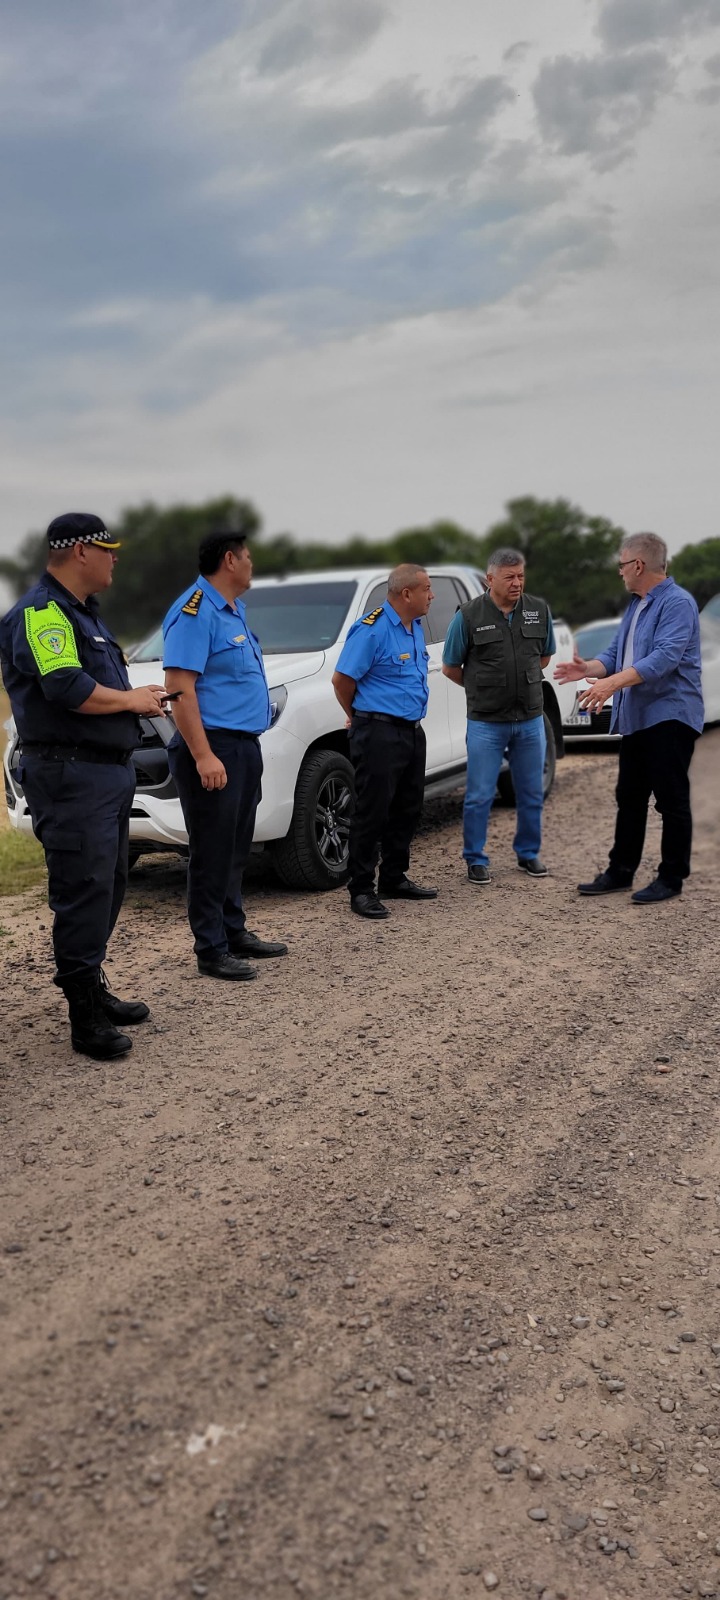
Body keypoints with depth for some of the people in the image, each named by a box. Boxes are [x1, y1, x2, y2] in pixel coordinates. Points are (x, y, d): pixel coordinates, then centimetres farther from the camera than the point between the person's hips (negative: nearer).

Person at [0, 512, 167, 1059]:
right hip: (71, 774, -11)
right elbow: (67, 690, -26)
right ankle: (86, 1016, 0)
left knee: (109, 886, 17)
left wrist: (139, 695, 8)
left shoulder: (82, 613, 21)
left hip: (109, 769, 11)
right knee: (84, 891, -7)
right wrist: (132, 700, -13)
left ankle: (95, 989, 29)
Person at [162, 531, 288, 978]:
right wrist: (203, 756, -25)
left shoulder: (235, 609, 17)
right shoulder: (194, 612, -13)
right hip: (214, 748, -9)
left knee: (236, 849, 15)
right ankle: (212, 950, 3)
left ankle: (235, 931, 25)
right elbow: (180, 688, -20)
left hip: (245, 747, 10)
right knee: (213, 853, -4)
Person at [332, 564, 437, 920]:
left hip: (412, 731, 9)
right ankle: (361, 890, 2)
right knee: (372, 812, -4)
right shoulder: (371, 630, -16)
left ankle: (394, 879, 26)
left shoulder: (415, 627, 12)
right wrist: (358, 717, 1)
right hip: (380, 734, -9)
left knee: (407, 810, 14)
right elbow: (342, 679, -14)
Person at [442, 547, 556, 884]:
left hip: (530, 720, 3)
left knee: (532, 793, 12)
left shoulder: (539, 610, 1)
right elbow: (450, 667, 1)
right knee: (479, 796, 1)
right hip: (486, 723, -3)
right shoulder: (469, 616, -9)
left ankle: (528, 853, 28)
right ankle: (476, 860, 14)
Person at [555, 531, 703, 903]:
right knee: (629, 799, 13)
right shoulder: (635, 606, 16)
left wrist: (613, 682, -34)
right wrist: (589, 669, -5)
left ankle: (671, 878, 7)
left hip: (669, 715, -9)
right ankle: (620, 871, 21)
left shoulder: (677, 603, -14)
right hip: (635, 717, 9)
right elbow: (616, 653, 16)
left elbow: (665, 656, -26)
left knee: (672, 801, -2)